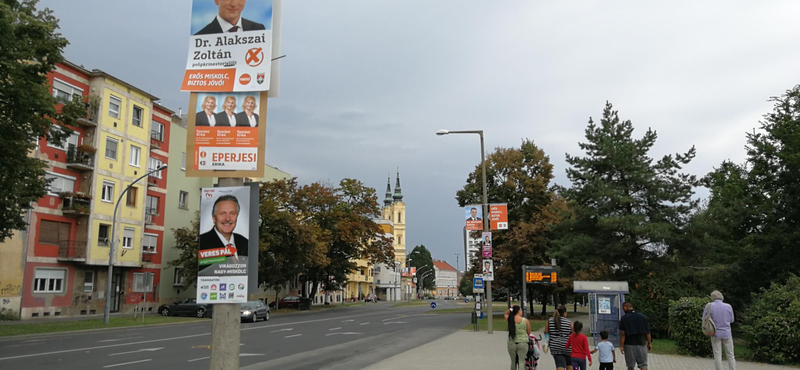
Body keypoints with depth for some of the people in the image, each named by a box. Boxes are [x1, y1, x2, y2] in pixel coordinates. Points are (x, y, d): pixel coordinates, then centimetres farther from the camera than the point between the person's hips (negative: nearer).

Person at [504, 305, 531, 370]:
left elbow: (505, 314, 20)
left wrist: (510, 309, 8)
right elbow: (529, 333, 5)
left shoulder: (510, 319, -3)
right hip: (523, 343, -2)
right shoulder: (525, 321, -6)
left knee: (513, 362, 14)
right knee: (521, 362, -1)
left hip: (512, 343, 2)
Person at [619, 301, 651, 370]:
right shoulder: (643, 317, 4)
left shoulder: (624, 318, -6)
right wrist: (649, 343, 11)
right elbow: (647, 332, 4)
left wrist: (621, 346, -6)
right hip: (642, 344, 2)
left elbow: (622, 333, -10)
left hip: (629, 345, -2)